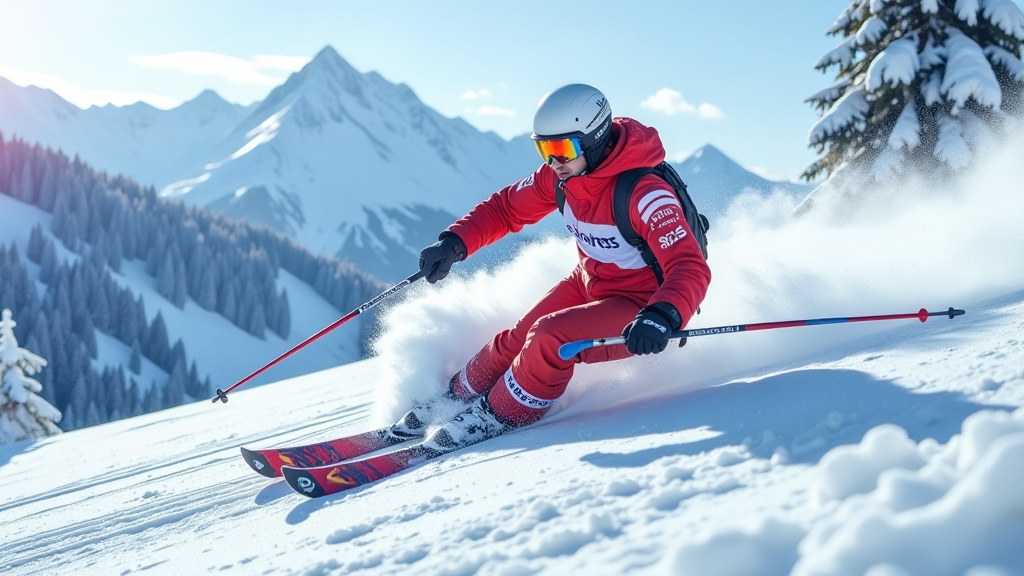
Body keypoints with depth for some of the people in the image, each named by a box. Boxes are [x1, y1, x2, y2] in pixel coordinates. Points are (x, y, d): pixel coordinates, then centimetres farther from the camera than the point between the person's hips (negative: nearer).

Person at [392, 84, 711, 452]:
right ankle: (459, 395, 26)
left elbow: (691, 270, -40)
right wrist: (455, 242, -13)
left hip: (641, 307, -7)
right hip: (589, 283, 7)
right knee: (515, 342, -2)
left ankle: (500, 414, -1)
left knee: (550, 337, -26)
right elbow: (505, 208, 4)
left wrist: (662, 318, -60)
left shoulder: (645, 194, -33)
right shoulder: (559, 176, -11)